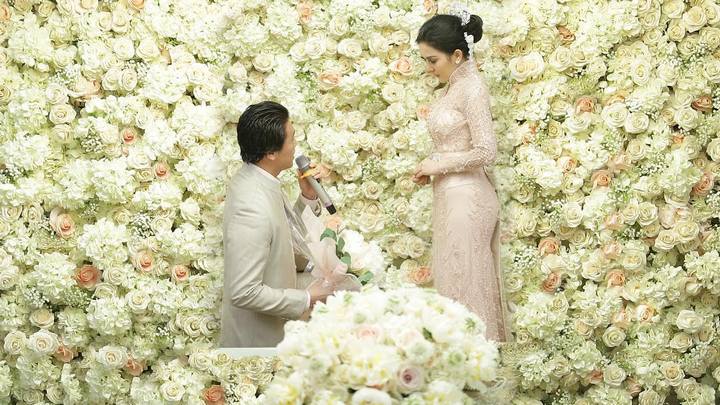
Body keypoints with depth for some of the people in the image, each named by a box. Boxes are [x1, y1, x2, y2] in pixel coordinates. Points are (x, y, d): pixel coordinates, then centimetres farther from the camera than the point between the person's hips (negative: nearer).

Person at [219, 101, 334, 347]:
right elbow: (243, 292, -32)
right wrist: (305, 300, -22)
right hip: (255, 336, -9)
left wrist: (307, 197, -5)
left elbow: (286, 236, 10)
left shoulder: (255, 179, -3)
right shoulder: (252, 209, -33)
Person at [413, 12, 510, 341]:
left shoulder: (472, 88, -17)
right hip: (450, 196, 9)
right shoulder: (453, 86, 10)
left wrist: (438, 165, -13)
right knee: (453, 279, 14)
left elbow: (486, 152, -22)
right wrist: (430, 169, 5)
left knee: (465, 283, -1)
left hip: (466, 199, -9)